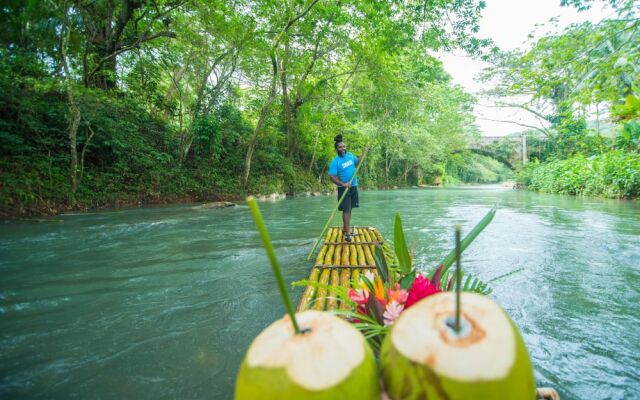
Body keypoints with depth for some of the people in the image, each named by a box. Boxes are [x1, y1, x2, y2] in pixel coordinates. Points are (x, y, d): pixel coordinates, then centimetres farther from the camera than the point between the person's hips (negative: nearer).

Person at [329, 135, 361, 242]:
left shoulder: (350, 155, 4)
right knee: (346, 210, -8)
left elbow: (358, 163, 24)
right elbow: (332, 177, -19)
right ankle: (347, 233, -5)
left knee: (350, 209, 13)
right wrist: (343, 184, -29)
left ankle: (345, 228, 26)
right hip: (344, 188, -6)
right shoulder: (335, 161, -15)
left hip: (354, 187, 6)